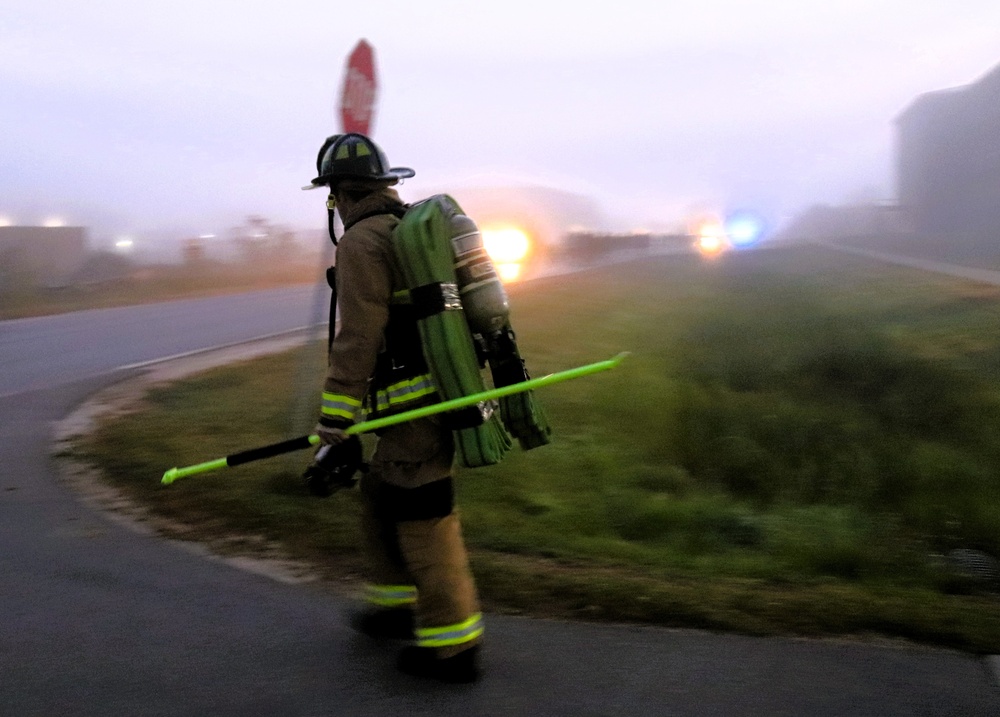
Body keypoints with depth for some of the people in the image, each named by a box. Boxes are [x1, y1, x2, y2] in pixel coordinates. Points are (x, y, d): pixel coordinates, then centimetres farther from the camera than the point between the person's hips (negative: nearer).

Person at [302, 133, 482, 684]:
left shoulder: (362, 242, -12)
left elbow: (357, 343, -19)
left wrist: (334, 431, -18)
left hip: (415, 409, -9)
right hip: (450, 388, 9)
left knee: (423, 521, 0)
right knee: (381, 494, 22)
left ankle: (453, 647, 9)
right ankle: (398, 603, 34)